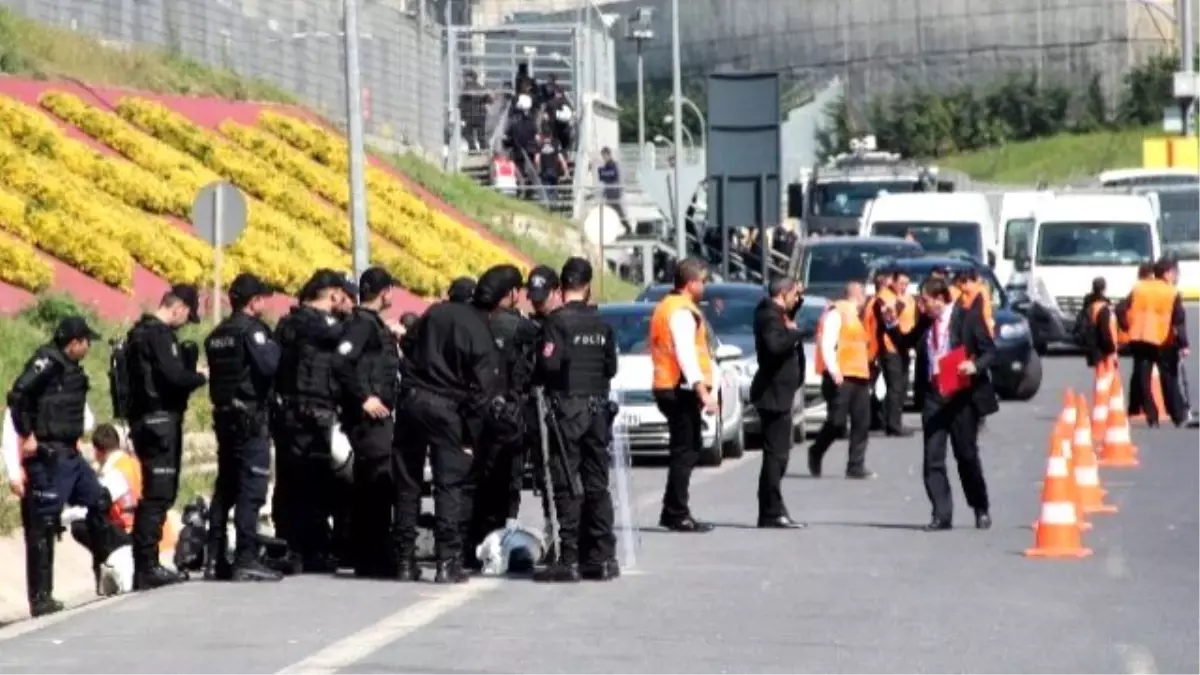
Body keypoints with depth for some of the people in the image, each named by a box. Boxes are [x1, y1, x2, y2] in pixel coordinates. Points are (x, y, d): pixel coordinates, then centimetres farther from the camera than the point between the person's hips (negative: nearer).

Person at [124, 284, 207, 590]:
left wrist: (190, 375, 8)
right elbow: (173, 376, -22)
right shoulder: (159, 335, -14)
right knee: (158, 494, -10)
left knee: (158, 493, 15)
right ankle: (147, 567, -11)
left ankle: (145, 564, 18)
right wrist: (200, 376, -4)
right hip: (160, 419, -11)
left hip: (149, 420, 11)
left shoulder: (143, 332, 18)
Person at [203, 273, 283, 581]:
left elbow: (215, 371, 13)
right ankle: (246, 559, -13)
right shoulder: (252, 329, -11)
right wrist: (272, 346, -5)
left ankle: (215, 557, 15)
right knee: (252, 487, -8)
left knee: (226, 485, 14)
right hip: (250, 417, -8)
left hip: (224, 414, 8)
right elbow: (268, 365, -22)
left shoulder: (217, 334, 14)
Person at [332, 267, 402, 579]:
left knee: (368, 489, 12)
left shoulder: (374, 323, 20)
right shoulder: (362, 324, -11)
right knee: (378, 485, -12)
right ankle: (377, 560, -12)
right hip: (369, 417, -10)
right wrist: (364, 398, -24)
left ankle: (368, 559, 16)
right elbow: (341, 363, -24)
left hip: (378, 416, 10)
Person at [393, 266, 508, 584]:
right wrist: (473, 436, -6)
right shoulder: (482, 332, -10)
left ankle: (405, 560, 12)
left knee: (407, 482, 10)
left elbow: (410, 353, 15)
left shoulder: (437, 312, 8)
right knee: (452, 483, 0)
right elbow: (483, 390, -12)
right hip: (446, 406, -5)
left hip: (411, 399, 5)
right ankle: (448, 561, -7)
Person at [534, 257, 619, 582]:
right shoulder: (601, 324, 6)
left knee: (566, 485, -5)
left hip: (567, 407, -5)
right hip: (597, 408, 5)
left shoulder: (557, 321, -11)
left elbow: (549, 364, -19)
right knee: (597, 484, 10)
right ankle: (602, 558, 11)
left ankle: (569, 560, -8)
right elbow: (611, 368, 9)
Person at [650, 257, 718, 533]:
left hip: (668, 388, 10)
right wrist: (703, 391, -28)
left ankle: (673, 512, 18)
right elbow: (686, 355, -23)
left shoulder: (667, 306, 18)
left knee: (689, 449, 16)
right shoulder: (682, 312, -14)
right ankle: (678, 515, -7)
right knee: (685, 451, -8)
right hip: (681, 389, -10)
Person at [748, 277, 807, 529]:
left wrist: (799, 298, 22)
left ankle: (772, 512, 18)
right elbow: (774, 345, -34)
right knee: (775, 454, -10)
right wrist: (796, 333, -18)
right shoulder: (769, 316, -16)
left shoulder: (777, 313, 13)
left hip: (778, 393, 11)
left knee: (777, 454, 14)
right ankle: (772, 513, -10)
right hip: (774, 393, -11)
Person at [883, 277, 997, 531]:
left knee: (967, 456, 6)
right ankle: (942, 515, 0)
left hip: (962, 396, -4)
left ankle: (981, 510, 23)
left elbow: (990, 352, -5)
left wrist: (975, 366, -23)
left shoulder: (968, 318, -5)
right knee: (933, 458, -3)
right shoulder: (925, 322, 8)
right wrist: (892, 325, 6)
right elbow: (905, 343, 22)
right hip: (932, 397, 4)